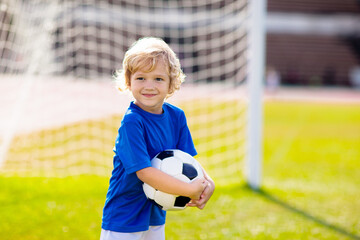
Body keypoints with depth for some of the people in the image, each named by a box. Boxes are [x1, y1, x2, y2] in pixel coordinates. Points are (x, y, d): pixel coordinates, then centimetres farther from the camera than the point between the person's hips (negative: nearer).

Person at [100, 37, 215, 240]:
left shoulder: (177, 116, 1)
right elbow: (144, 172, -26)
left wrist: (207, 182, -17)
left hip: (156, 217, 7)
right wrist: (190, 190, -28)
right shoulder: (131, 122, -21)